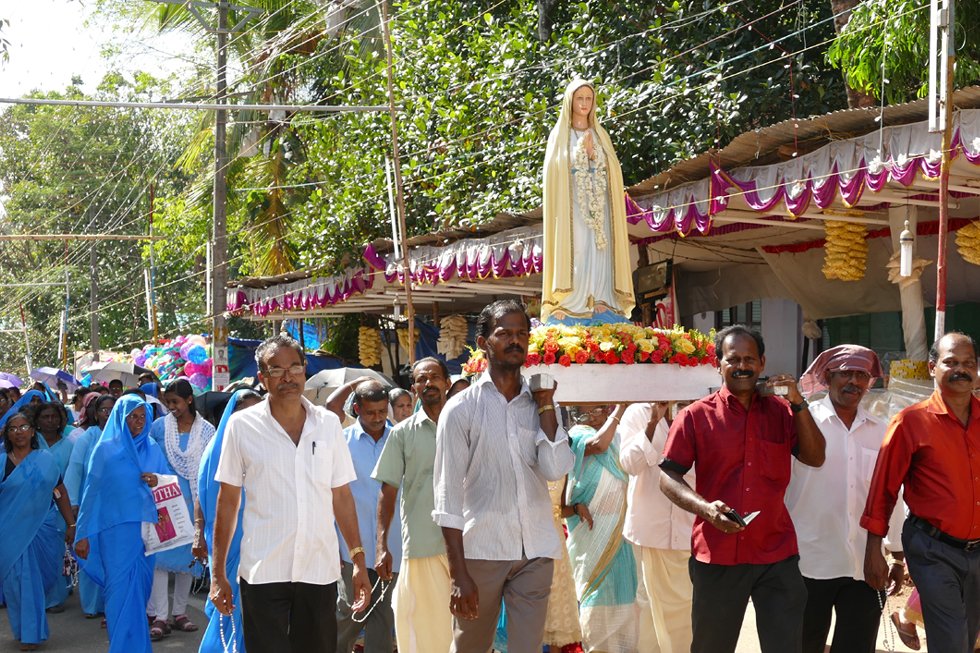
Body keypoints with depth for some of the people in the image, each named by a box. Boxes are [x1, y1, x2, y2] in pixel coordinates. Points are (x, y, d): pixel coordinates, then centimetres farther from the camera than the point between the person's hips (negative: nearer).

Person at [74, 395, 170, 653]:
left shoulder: (153, 450, 11)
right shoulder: (105, 449, 2)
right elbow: (92, 491, 2)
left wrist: (158, 482, -9)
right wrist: (83, 534, 0)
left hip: (146, 527, 3)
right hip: (116, 528, -3)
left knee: (141, 586, 7)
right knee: (122, 587, -7)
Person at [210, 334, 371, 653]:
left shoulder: (328, 424, 6)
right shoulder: (242, 425, 0)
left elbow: (342, 496, 10)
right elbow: (228, 501, 3)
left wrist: (359, 560, 5)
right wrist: (218, 573, 1)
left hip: (320, 571, 2)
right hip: (263, 574, -2)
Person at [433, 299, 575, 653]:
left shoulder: (538, 403, 10)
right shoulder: (462, 407, -2)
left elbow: (556, 469, -4)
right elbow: (448, 493, -5)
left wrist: (546, 404, -4)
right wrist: (459, 573, -11)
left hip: (536, 550, 3)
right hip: (481, 550, -3)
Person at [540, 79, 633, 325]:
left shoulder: (600, 135, 19)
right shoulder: (559, 135, 10)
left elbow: (612, 170, 10)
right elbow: (555, 170, 0)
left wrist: (593, 154, -6)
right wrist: (580, 150, -8)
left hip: (598, 209, 3)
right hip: (571, 208, -3)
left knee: (598, 257, -6)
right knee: (573, 257, -13)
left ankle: (600, 304, -10)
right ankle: (567, 308, -15)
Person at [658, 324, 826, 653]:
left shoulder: (781, 412, 7)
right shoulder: (696, 415, -1)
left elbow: (815, 458, 1)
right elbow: (668, 475, -3)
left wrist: (798, 403, -9)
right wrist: (704, 507, -20)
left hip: (777, 553, 2)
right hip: (717, 554, -1)